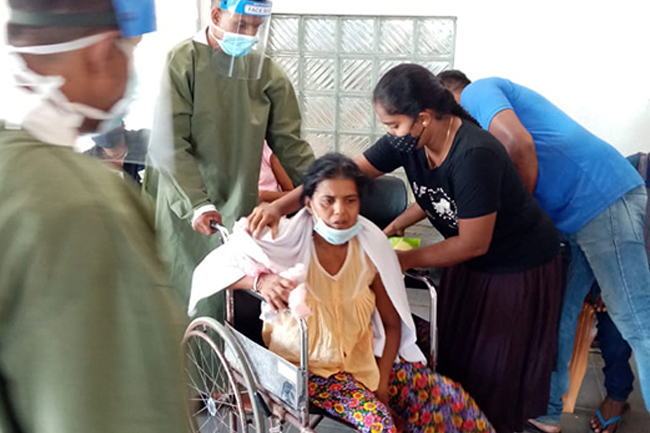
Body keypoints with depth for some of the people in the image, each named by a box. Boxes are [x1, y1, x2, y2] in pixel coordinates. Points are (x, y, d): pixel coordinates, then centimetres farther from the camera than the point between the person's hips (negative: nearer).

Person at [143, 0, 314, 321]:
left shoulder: (267, 73, 3)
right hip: (185, 207, -3)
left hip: (239, 209, 3)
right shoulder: (182, 63, -8)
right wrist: (197, 203, -22)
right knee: (183, 294, 5)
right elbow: (169, 143, -13)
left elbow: (289, 143, 4)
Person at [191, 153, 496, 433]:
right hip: (305, 368, -4)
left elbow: (392, 323, 1)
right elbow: (209, 269, -17)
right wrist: (260, 279, -35)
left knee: (448, 397, -6)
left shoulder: (371, 246, -10)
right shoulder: (284, 242, -19)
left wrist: (382, 381, -9)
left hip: (363, 359, 4)